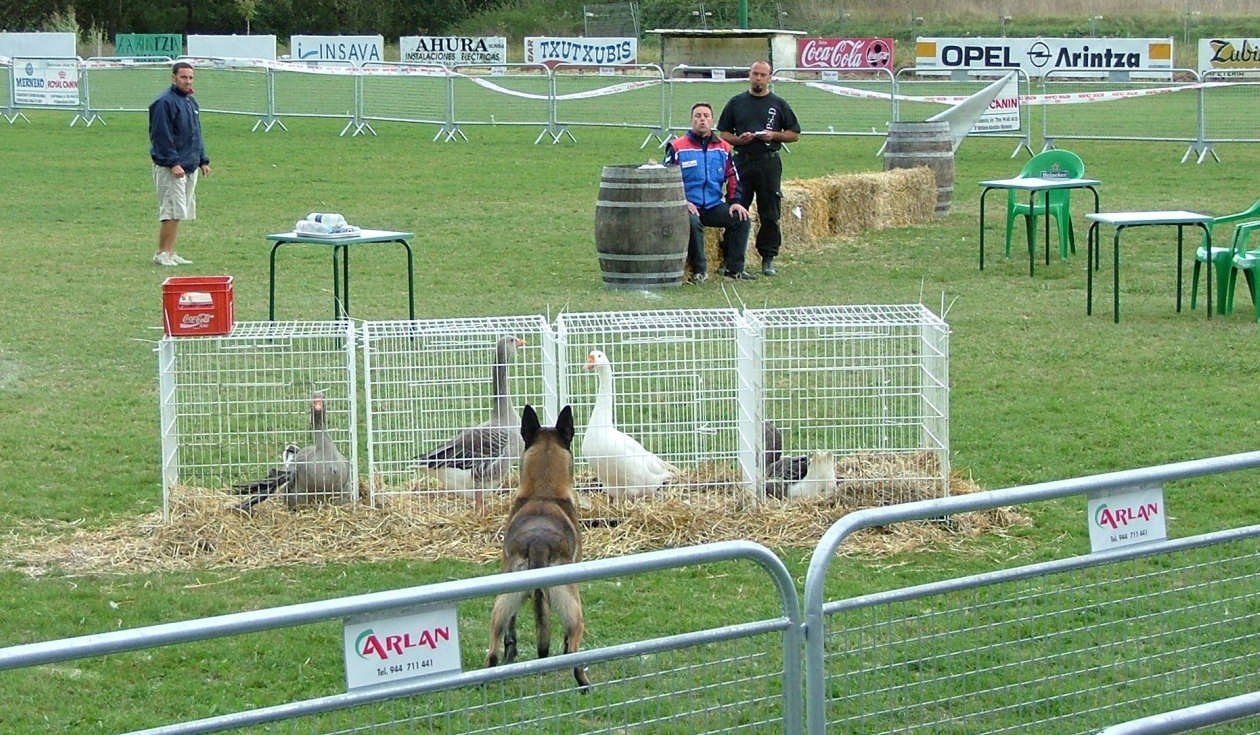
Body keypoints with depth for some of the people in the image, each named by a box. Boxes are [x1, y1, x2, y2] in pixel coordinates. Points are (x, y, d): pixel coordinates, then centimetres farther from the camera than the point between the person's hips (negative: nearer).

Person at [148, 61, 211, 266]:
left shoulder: (191, 102, 17)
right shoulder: (165, 102, -12)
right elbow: (161, 136, -16)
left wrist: (203, 161, 18)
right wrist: (173, 163, -21)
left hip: (190, 167, 9)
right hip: (170, 168, -9)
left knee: (178, 213, 9)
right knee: (172, 211, -12)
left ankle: (169, 253, 14)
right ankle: (162, 253, -6)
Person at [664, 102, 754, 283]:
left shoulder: (723, 148, 14)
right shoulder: (677, 147, 1)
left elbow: (733, 178, 19)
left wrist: (735, 202, 4)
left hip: (715, 206, 4)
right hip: (689, 206, -4)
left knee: (741, 219, -16)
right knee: (692, 222, -36)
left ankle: (734, 268, -7)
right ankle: (699, 271, -24)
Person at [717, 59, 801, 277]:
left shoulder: (779, 104, 8)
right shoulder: (736, 103, 10)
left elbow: (794, 134, 10)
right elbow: (722, 133, 11)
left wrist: (774, 135, -7)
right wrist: (738, 139, -8)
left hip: (769, 163, 0)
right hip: (742, 161, 0)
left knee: (770, 214, 2)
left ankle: (768, 258, 9)